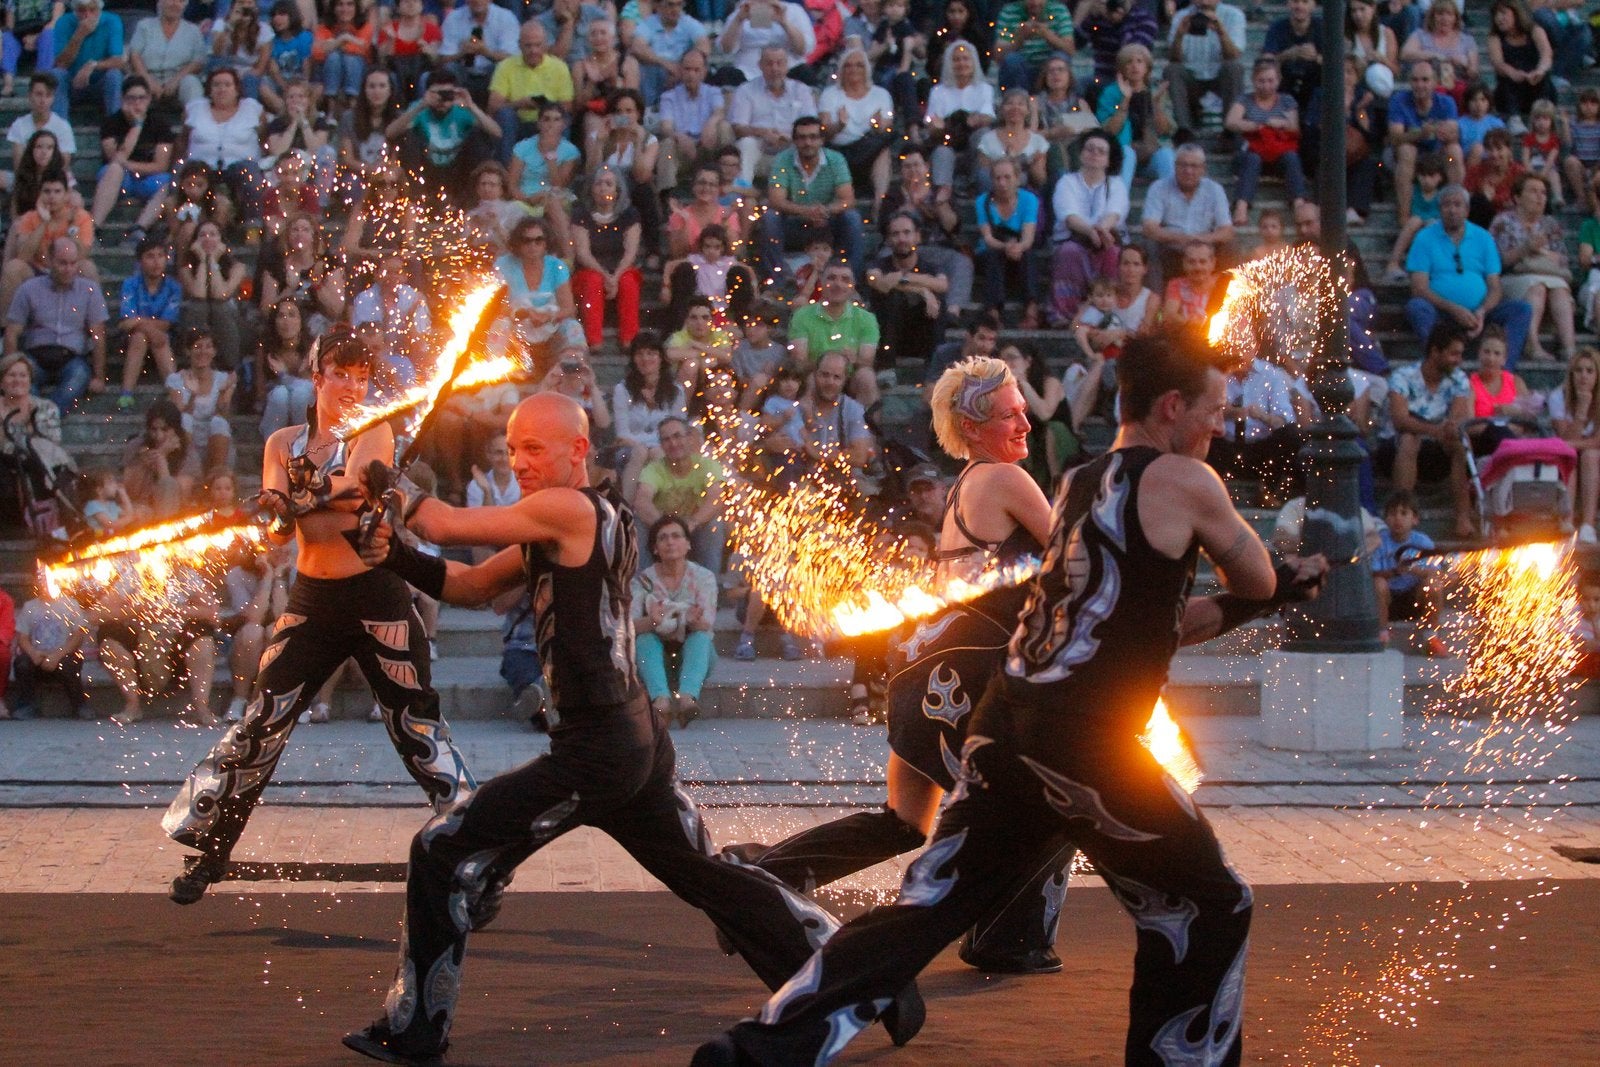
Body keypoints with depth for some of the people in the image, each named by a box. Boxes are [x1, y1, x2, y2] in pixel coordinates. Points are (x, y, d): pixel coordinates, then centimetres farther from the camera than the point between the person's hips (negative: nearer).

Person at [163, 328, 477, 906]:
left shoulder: (375, 433, -1)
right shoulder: (283, 443, 8)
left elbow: (353, 493, -20)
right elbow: (277, 532, -3)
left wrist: (298, 502, -23)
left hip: (377, 597, -3)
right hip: (312, 599, 3)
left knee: (418, 726, -3)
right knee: (260, 723, 4)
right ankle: (211, 850, 15)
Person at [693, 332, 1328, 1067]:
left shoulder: (1080, 486, 21)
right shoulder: (1183, 480, -3)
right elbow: (1259, 582, 11)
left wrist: (1275, 592, 31)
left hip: (1006, 724, 8)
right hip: (1085, 744, -8)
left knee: (926, 907, 9)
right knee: (1207, 912, 11)